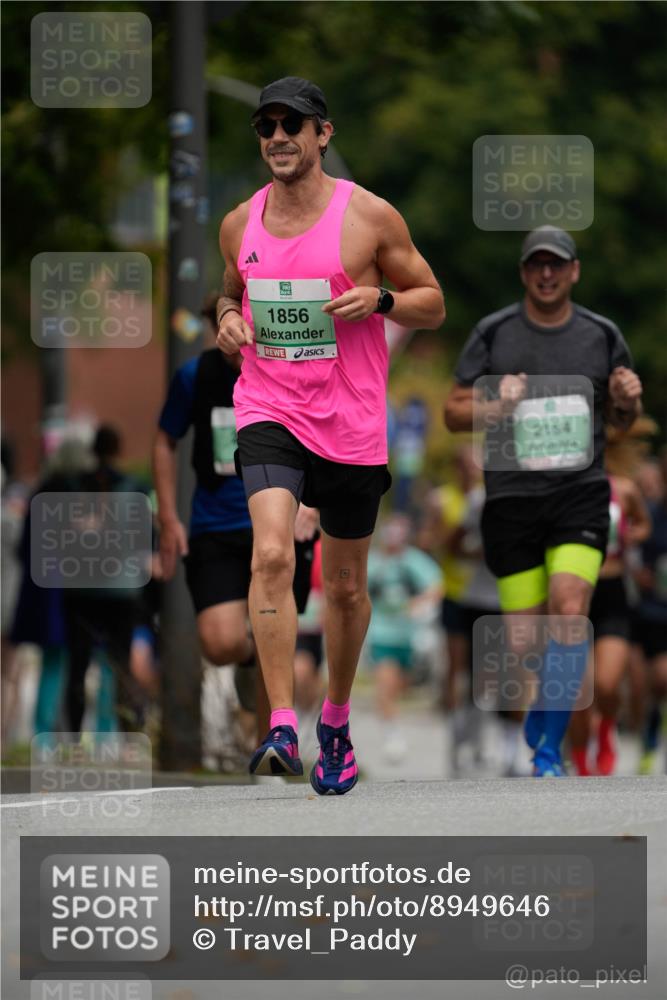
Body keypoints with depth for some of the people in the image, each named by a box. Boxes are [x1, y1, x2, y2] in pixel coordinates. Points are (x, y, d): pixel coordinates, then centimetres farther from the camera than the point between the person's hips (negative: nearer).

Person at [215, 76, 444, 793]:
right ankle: (281, 726, -26)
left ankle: (336, 723, 34)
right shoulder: (240, 225, 5)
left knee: (346, 587, 11)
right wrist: (228, 318, 2)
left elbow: (433, 305, 3)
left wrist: (379, 299, -17)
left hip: (352, 423, -1)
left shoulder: (369, 217, -4)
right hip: (269, 411, 1)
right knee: (272, 554, -23)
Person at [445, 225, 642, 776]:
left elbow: (622, 419, 18)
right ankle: (538, 718, 33)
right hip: (512, 498, 0)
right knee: (524, 640, -1)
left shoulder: (602, 335, 6)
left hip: (581, 492, 0)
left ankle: (548, 752, -12)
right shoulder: (492, 334, 1)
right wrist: (495, 407, -14)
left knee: (569, 612, -20)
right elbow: (454, 412, 5)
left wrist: (627, 399, -6)